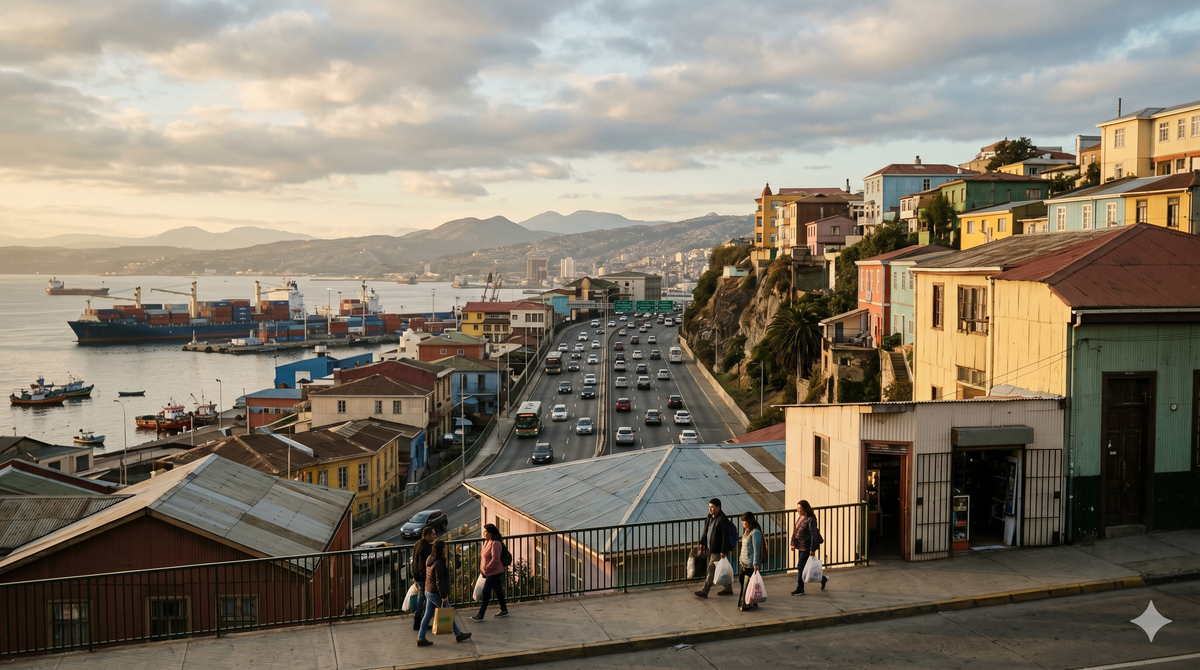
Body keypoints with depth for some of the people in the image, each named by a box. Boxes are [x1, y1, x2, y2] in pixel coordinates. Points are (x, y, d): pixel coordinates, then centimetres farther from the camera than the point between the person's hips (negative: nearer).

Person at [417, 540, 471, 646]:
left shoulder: (430, 560, 5)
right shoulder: (438, 564, -24)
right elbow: (439, 582, -23)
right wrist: (444, 596, -17)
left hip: (428, 592, 9)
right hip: (436, 594, -9)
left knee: (428, 616, 13)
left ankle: (420, 639, 15)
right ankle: (458, 635, 22)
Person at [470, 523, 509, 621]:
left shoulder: (495, 544, -22)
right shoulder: (487, 541, 9)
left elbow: (495, 559, -26)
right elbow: (484, 556, 18)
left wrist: (486, 569, -19)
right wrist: (482, 568, 11)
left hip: (494, 572, -9)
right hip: (489, 572, 9)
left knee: (486, 592, -6)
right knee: (498, 590, 17)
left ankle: (481, 615, -1)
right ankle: (504, 610, 27)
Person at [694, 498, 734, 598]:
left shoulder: (723, 520, -19)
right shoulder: (709, 517, 8)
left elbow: (725, 536, -20)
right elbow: (705, 531, 21)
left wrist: (723, 551, -21)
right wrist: (702, 542, 19)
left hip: (717, 550, -9)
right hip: (710, 548, 9)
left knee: (711, 569, -6)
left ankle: (704, 591, -2)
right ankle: (728, 589, 28)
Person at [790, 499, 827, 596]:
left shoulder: (810, 520, -16)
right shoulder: (800, 518, 10)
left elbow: (814, 535, -18)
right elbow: (795, 531, 17)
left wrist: (812, 549, -22)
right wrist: (793, 543, 11)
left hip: (807, 548, -9)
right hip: (801, 547, 9)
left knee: (801, 566, -6)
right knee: (803, 567, 15)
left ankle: (800, 589, 3)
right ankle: (823, 579, 32)